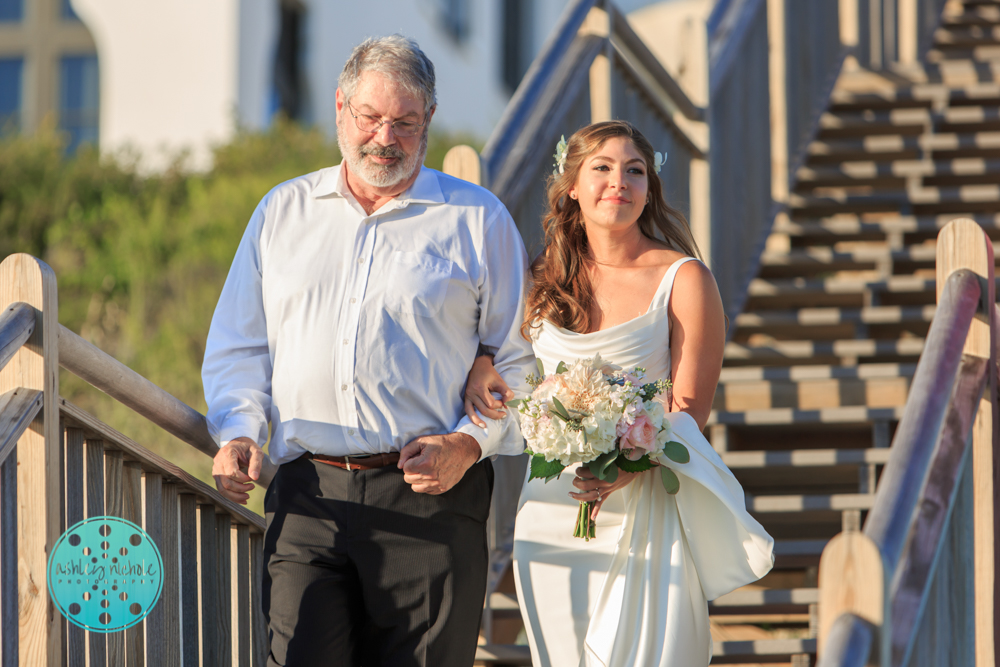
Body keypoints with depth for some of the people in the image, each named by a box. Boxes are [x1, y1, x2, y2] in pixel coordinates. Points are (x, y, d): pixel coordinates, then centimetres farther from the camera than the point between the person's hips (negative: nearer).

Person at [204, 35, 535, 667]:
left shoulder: (479, 220, 8)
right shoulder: (282, 212, 17)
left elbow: (521, 360, 7)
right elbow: (238, 348, 19)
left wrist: (471, 442, -9)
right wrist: (239, 431, 0)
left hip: (430, 494, -2)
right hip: (308, 496, 2)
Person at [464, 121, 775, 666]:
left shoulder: (683, 280, -5)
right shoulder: (545, 279, 7)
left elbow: (689, 409, -8)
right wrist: (480, 368, -1)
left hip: (643, 512, -4)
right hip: (551, 512, 4)